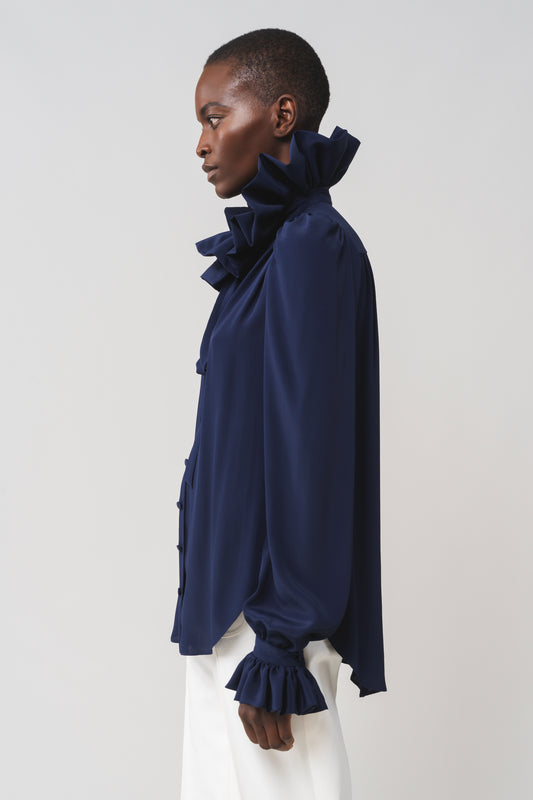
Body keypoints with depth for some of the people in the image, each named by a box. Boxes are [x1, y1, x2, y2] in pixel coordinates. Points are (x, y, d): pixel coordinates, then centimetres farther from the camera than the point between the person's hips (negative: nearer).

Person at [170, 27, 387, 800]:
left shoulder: (311, 249, -16)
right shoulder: (275, 246, 12)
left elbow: (311, 447, -21)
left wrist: (277, 648, -19)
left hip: (267, 610, -9)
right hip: (232, 597, 9)